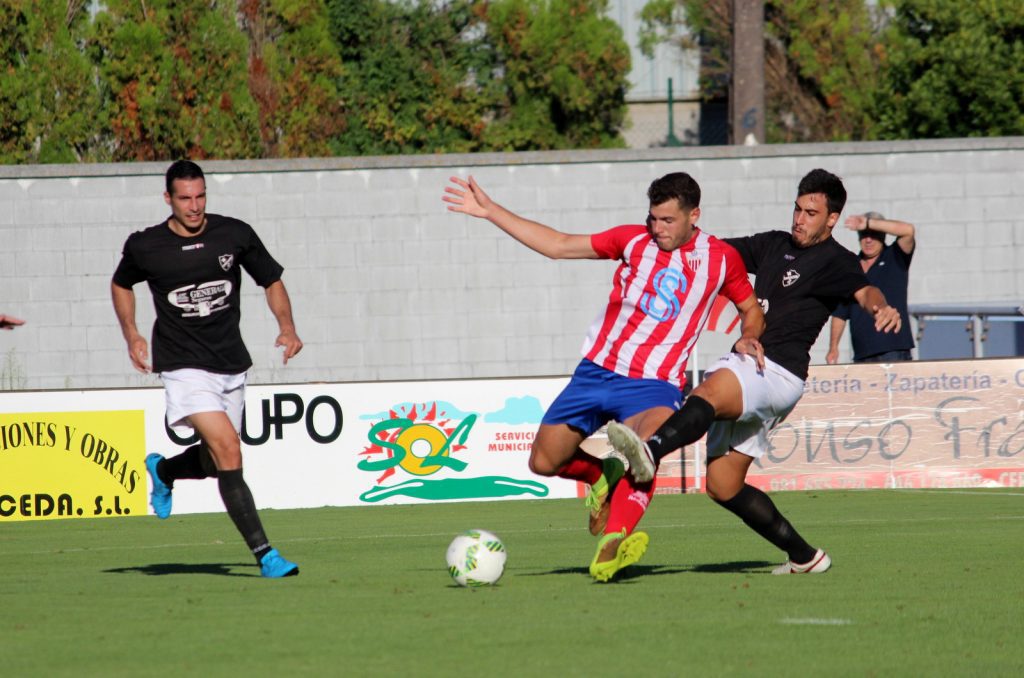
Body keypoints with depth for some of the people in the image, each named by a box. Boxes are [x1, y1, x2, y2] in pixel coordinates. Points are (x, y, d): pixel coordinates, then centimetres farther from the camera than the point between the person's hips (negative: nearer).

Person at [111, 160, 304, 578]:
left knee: (214, 462, 16)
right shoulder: (145, 247, -5)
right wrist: (132, 336, 4)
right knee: (228, 452, -20)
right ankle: (264, 554, -20)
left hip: (232, 366, 4)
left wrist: (287, 327, -6)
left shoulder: (235, 235, -2)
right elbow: (121, 284, 16)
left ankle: (162, 471, 51)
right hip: (185, 367, -4)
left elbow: (272, 281, 10)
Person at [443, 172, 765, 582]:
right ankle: (604, 475, 35)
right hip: (596, 371, 4)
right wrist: (489, 211, 6)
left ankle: (611, 547, -51)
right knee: (544, 462, 3)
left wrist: (749, 339, -5)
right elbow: (559, 245, 9)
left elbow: (751, 309, 19)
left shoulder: (721, 259, 3)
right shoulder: (634, 240, 5)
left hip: (653, 384, -4)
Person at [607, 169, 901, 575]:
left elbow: (862, 290, -22)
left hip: (778, 372, -9)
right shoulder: (774, 246, 20)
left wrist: (881, 307, -44)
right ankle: (804, 556, 13)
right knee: (722, 485, 5)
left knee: (709, 393, -38)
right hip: (745, 366, 9)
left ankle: (651, 450, -66)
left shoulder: (835, 262, -2)